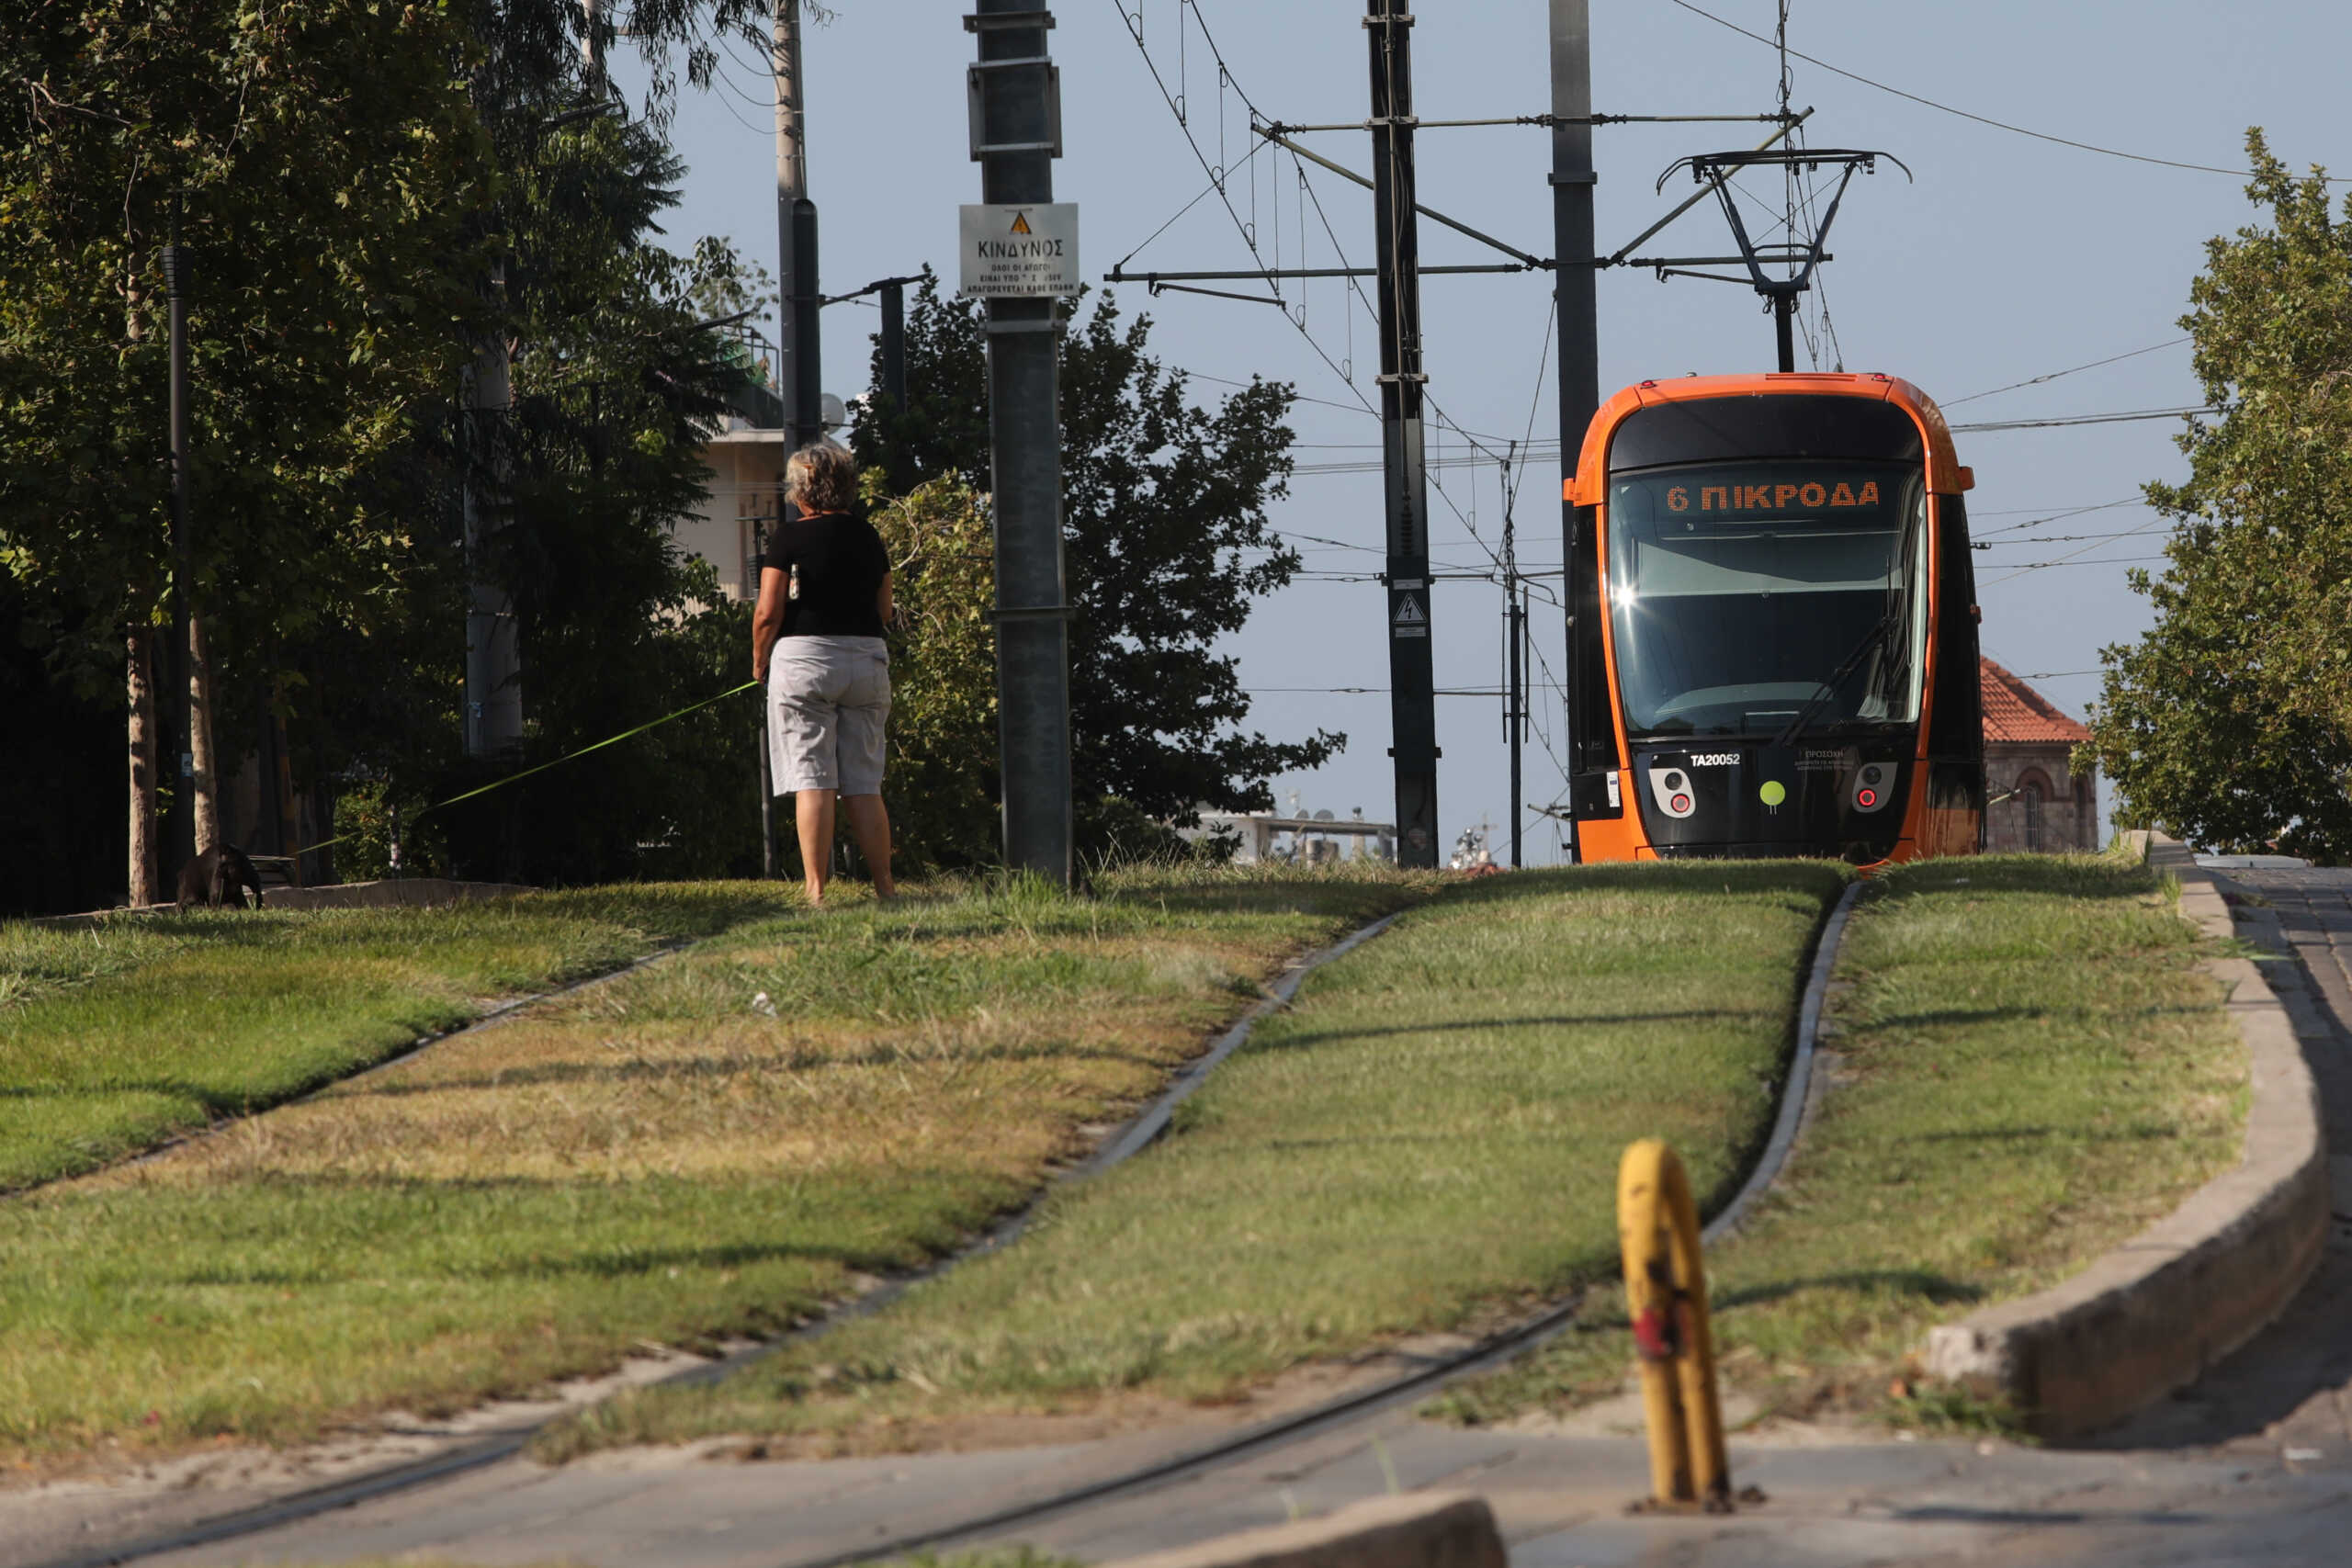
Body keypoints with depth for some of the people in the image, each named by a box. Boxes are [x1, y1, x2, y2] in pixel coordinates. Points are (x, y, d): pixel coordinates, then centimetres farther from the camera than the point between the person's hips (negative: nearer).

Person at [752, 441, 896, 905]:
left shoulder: (789, 537, -6)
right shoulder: (868, 537, 8)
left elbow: (768, 613, -8)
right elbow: (884, 610, 15)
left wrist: (759, 660, 7)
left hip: (804, 656, -4)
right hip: (867, 658, 4)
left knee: (812, 781, -4)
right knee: (864, 786, 9)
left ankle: (816, 890, -9)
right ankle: (885, 885, 8)